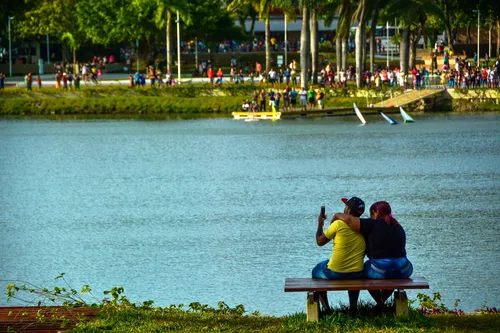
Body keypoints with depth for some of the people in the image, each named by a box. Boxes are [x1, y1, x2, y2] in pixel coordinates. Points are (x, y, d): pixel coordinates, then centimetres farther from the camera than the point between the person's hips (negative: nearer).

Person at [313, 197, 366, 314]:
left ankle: (325, 307, 25)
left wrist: (320, 225, 14)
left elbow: (320, 242, -1)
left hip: (334, 273, -4)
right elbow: (362, 253, 10)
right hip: (357, 274, 4)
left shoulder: (338, 224, -14)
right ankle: (353, 306, 30)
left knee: (316, 271, 29)